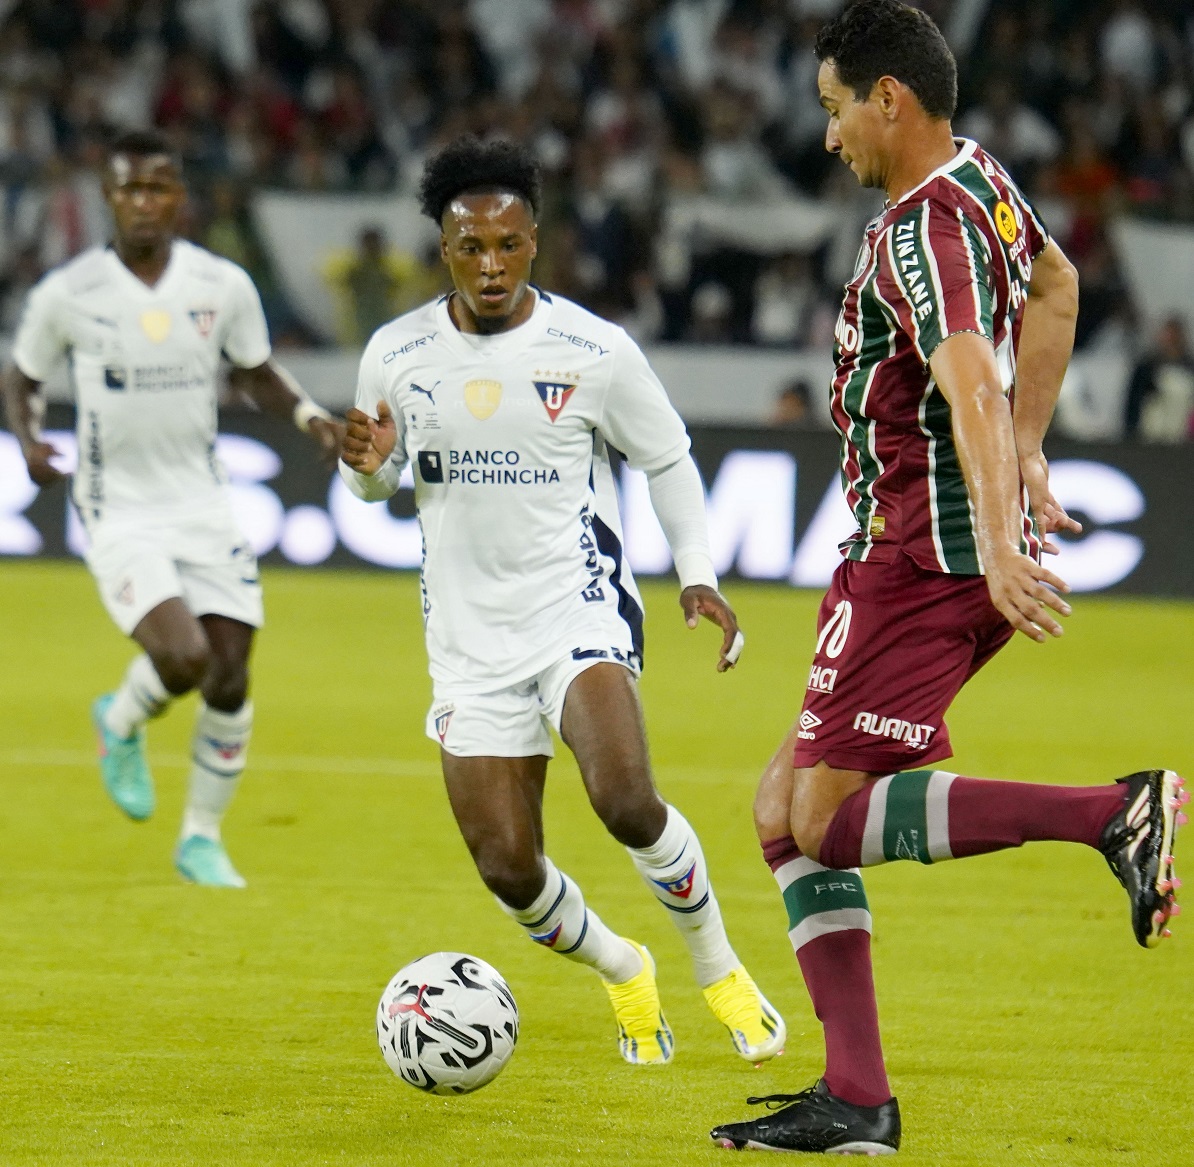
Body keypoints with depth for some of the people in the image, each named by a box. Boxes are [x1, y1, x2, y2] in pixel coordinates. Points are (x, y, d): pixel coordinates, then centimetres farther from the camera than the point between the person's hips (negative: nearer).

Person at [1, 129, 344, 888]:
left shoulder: (224, 287, -2)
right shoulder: (68, 295, -8)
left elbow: (256, 373, 13)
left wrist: (309, 414, -6)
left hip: (203, 505, 3)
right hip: (119, 515, -3)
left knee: (230, 677, -1)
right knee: (183, 658, -22)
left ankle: (202, 840, 19)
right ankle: (123, 723, 14)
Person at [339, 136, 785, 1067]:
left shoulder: (594, 351, -6)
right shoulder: (397, 354, 0)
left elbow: (668, 459, 7)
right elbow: (377, 482, 15)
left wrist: (699, 576, -5)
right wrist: (366, 462, -9)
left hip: (580, 610, -3)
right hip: (469, 634, 3)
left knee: (625, 799, -29)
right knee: (508, 872, -3)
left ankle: (719, 967, -3)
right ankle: (624, 974, 30)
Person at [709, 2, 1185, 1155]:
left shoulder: (924, 227, -17)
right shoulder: (979, 178, 13)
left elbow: (973, 387, -31)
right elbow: (1054, 290, 31)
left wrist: (1000, 547, -42)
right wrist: (1026, 457, 29)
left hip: (921, 554, -10)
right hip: (923, 554, 10)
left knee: (828, 821, -13)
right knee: (786, 808, 9)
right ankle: (854, 1100, 4)